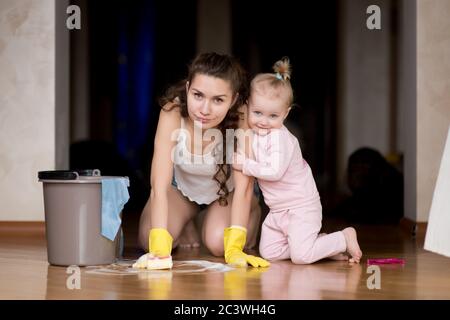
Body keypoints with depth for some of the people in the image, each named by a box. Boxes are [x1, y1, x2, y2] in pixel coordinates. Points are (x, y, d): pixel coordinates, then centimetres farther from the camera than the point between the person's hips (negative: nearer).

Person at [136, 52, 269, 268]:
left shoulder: (241, 117, -35)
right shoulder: (173, 111, -35)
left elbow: (244, 185, -34)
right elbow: (159, 185, -38)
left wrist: (234, 249, -43)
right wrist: (160, 249, -49)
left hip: (227, 189, -1)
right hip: (181, 186, 1)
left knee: (218, 243, -24)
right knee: (149, 240, -18)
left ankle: (251, 215, 11)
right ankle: (186, 223, 17)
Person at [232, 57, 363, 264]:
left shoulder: (279, 137, -21)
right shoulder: (255, 134, 5)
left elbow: (275, 172, -29)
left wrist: (246, 165, -22)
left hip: (301, 207, -9)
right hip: (278, 210, 9)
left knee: (301, 256, -16)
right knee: (268, 254, 4)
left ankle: (345, 238, 6)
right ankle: (318, 244, 16)